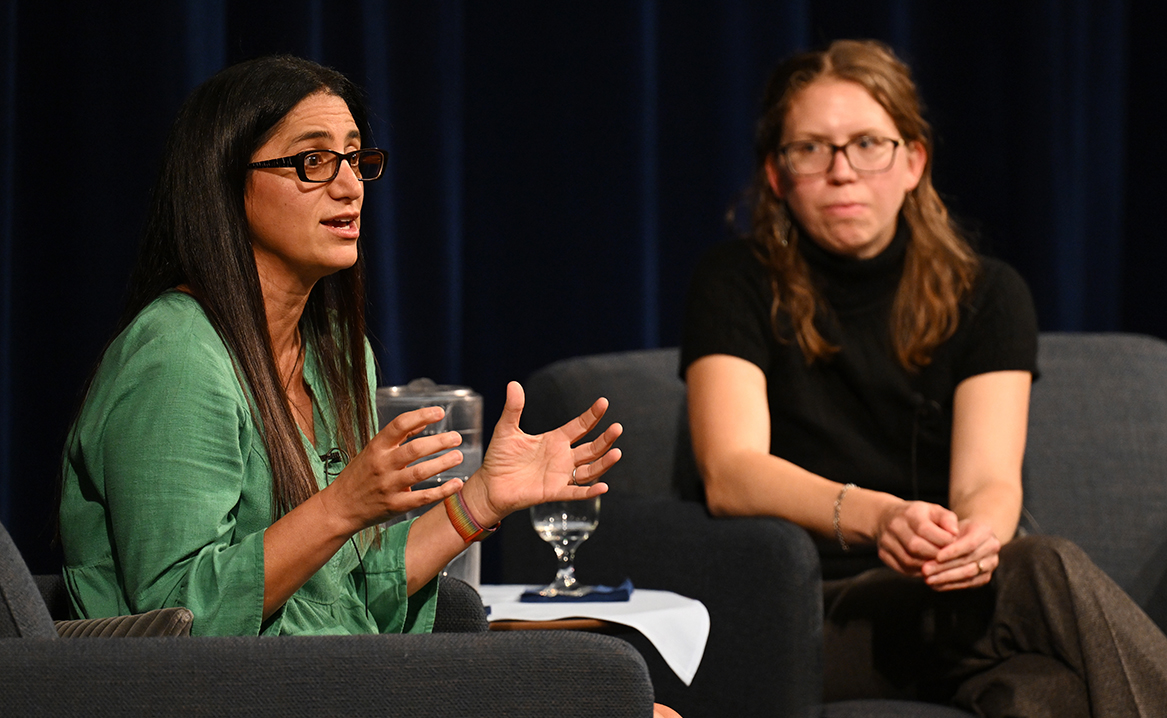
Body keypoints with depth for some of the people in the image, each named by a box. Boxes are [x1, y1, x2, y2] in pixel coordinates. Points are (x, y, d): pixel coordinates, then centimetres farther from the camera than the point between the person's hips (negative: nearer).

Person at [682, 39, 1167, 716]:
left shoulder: (987, 296, 10)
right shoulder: (739, 285, 2)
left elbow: (989, 478, -5)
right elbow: (730, 474, -13)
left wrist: (979, 534, -32)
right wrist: (875, 518, -33)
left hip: (952, 597, 3)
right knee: (1050, 572, -32)